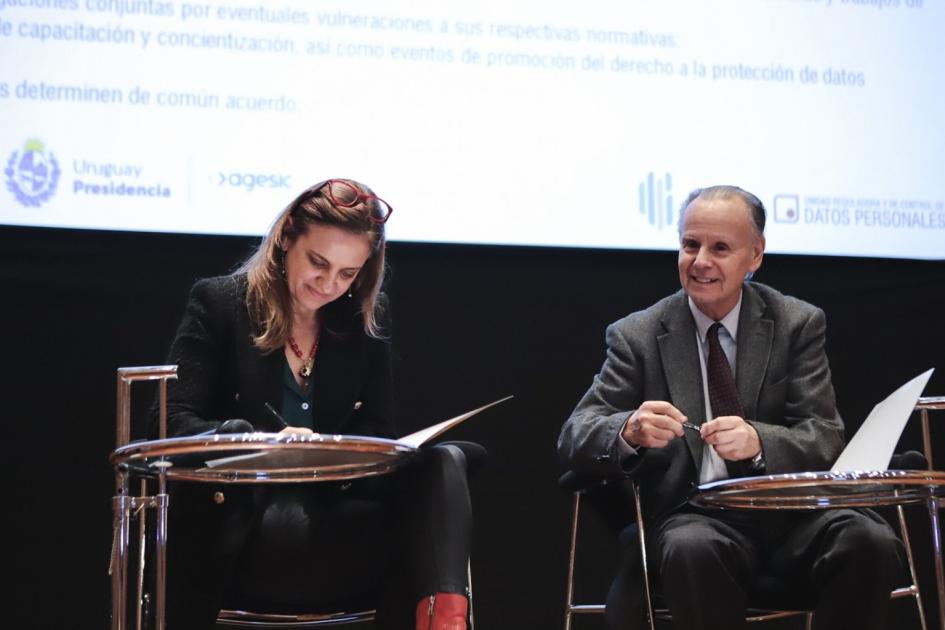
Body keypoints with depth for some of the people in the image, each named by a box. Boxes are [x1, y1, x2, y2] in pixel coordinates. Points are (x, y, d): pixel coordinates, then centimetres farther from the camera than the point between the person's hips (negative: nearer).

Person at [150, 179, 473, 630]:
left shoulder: (364, 325, 15)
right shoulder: (219, 303, 3)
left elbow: (379, 440, 7)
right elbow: (173, 424, -7)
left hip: (330, 517, 4)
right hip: (236, 527, -3)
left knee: (443, 463, -24)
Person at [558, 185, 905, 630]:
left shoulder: (798, 324, 8)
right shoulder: (637, 336, 6)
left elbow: (825, 438, 0)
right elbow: (574, 438, -1)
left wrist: (758, 442, -24)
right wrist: (630, 430, -25)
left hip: (787, 509, 2)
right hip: (692, 515, -1)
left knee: (871, 543, -29)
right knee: (693, 550, -37)